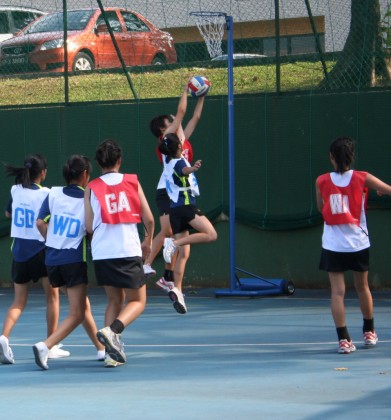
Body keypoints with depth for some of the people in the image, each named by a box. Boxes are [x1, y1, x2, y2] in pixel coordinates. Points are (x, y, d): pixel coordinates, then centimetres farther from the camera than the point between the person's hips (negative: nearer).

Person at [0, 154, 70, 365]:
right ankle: (51, 346, 13)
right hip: (40, 250, -4)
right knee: (52, 296, 13)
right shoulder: (45, 194, -12)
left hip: (18, 250, 4)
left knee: (19, 301, 10)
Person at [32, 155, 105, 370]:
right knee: (76, 314, -1)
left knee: (83, 305, 21)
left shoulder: (53, 193, 2)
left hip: (52, 259, 6)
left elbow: (41, 223, -1)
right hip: (74, 260, -6)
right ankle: (45, 346, -20)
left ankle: (101, 349, 30)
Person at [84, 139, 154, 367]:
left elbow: (89, 226, 0)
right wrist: (149, 241, 21)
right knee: (137, 301, 9)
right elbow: (149, 219, 2)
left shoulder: (92, 188, 5)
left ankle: (113, 351, 6)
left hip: (101, 253, 2)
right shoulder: (132, 182, 4)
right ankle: (112, 330, -19)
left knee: (115, 300, 19)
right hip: (128, 251, -2)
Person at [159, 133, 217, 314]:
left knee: (183, 253, 4)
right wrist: (193, 168, -58)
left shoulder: (168, 161, 13)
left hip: (174, 209, 8)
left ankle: (177, 290, -9)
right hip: (186, 206, -8)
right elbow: (185, 170, -35)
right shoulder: (179, 162, -10)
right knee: (211, 235, -12)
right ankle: (174, 243, -21)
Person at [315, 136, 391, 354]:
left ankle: (344, 339, -9)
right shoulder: (362, 178, -6)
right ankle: (369, 332, 33)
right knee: (363, 287, 19)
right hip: (358, 244, 1)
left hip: (333, 245, -1)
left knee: (338, 291, -2)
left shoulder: (322, 182, -4)